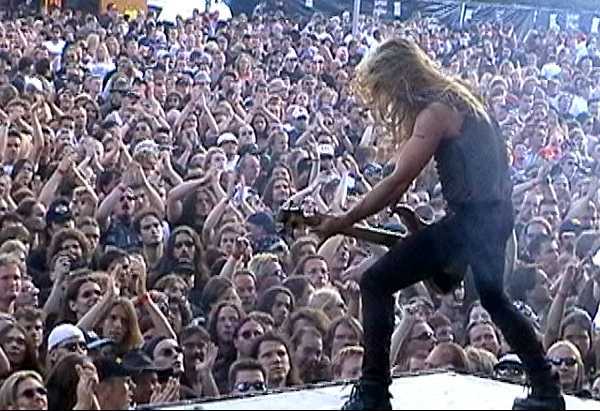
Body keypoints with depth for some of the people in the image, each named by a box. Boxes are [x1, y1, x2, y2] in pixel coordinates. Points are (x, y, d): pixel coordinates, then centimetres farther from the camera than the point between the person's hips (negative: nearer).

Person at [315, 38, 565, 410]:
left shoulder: (435, 112, -14)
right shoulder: (455, 98, 14)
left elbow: (398, 181, -20)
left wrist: (343, 222, -15)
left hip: (471, 218, -10)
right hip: (496, 215, 10)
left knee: (376, 283, -9)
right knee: (493, 298, 31)